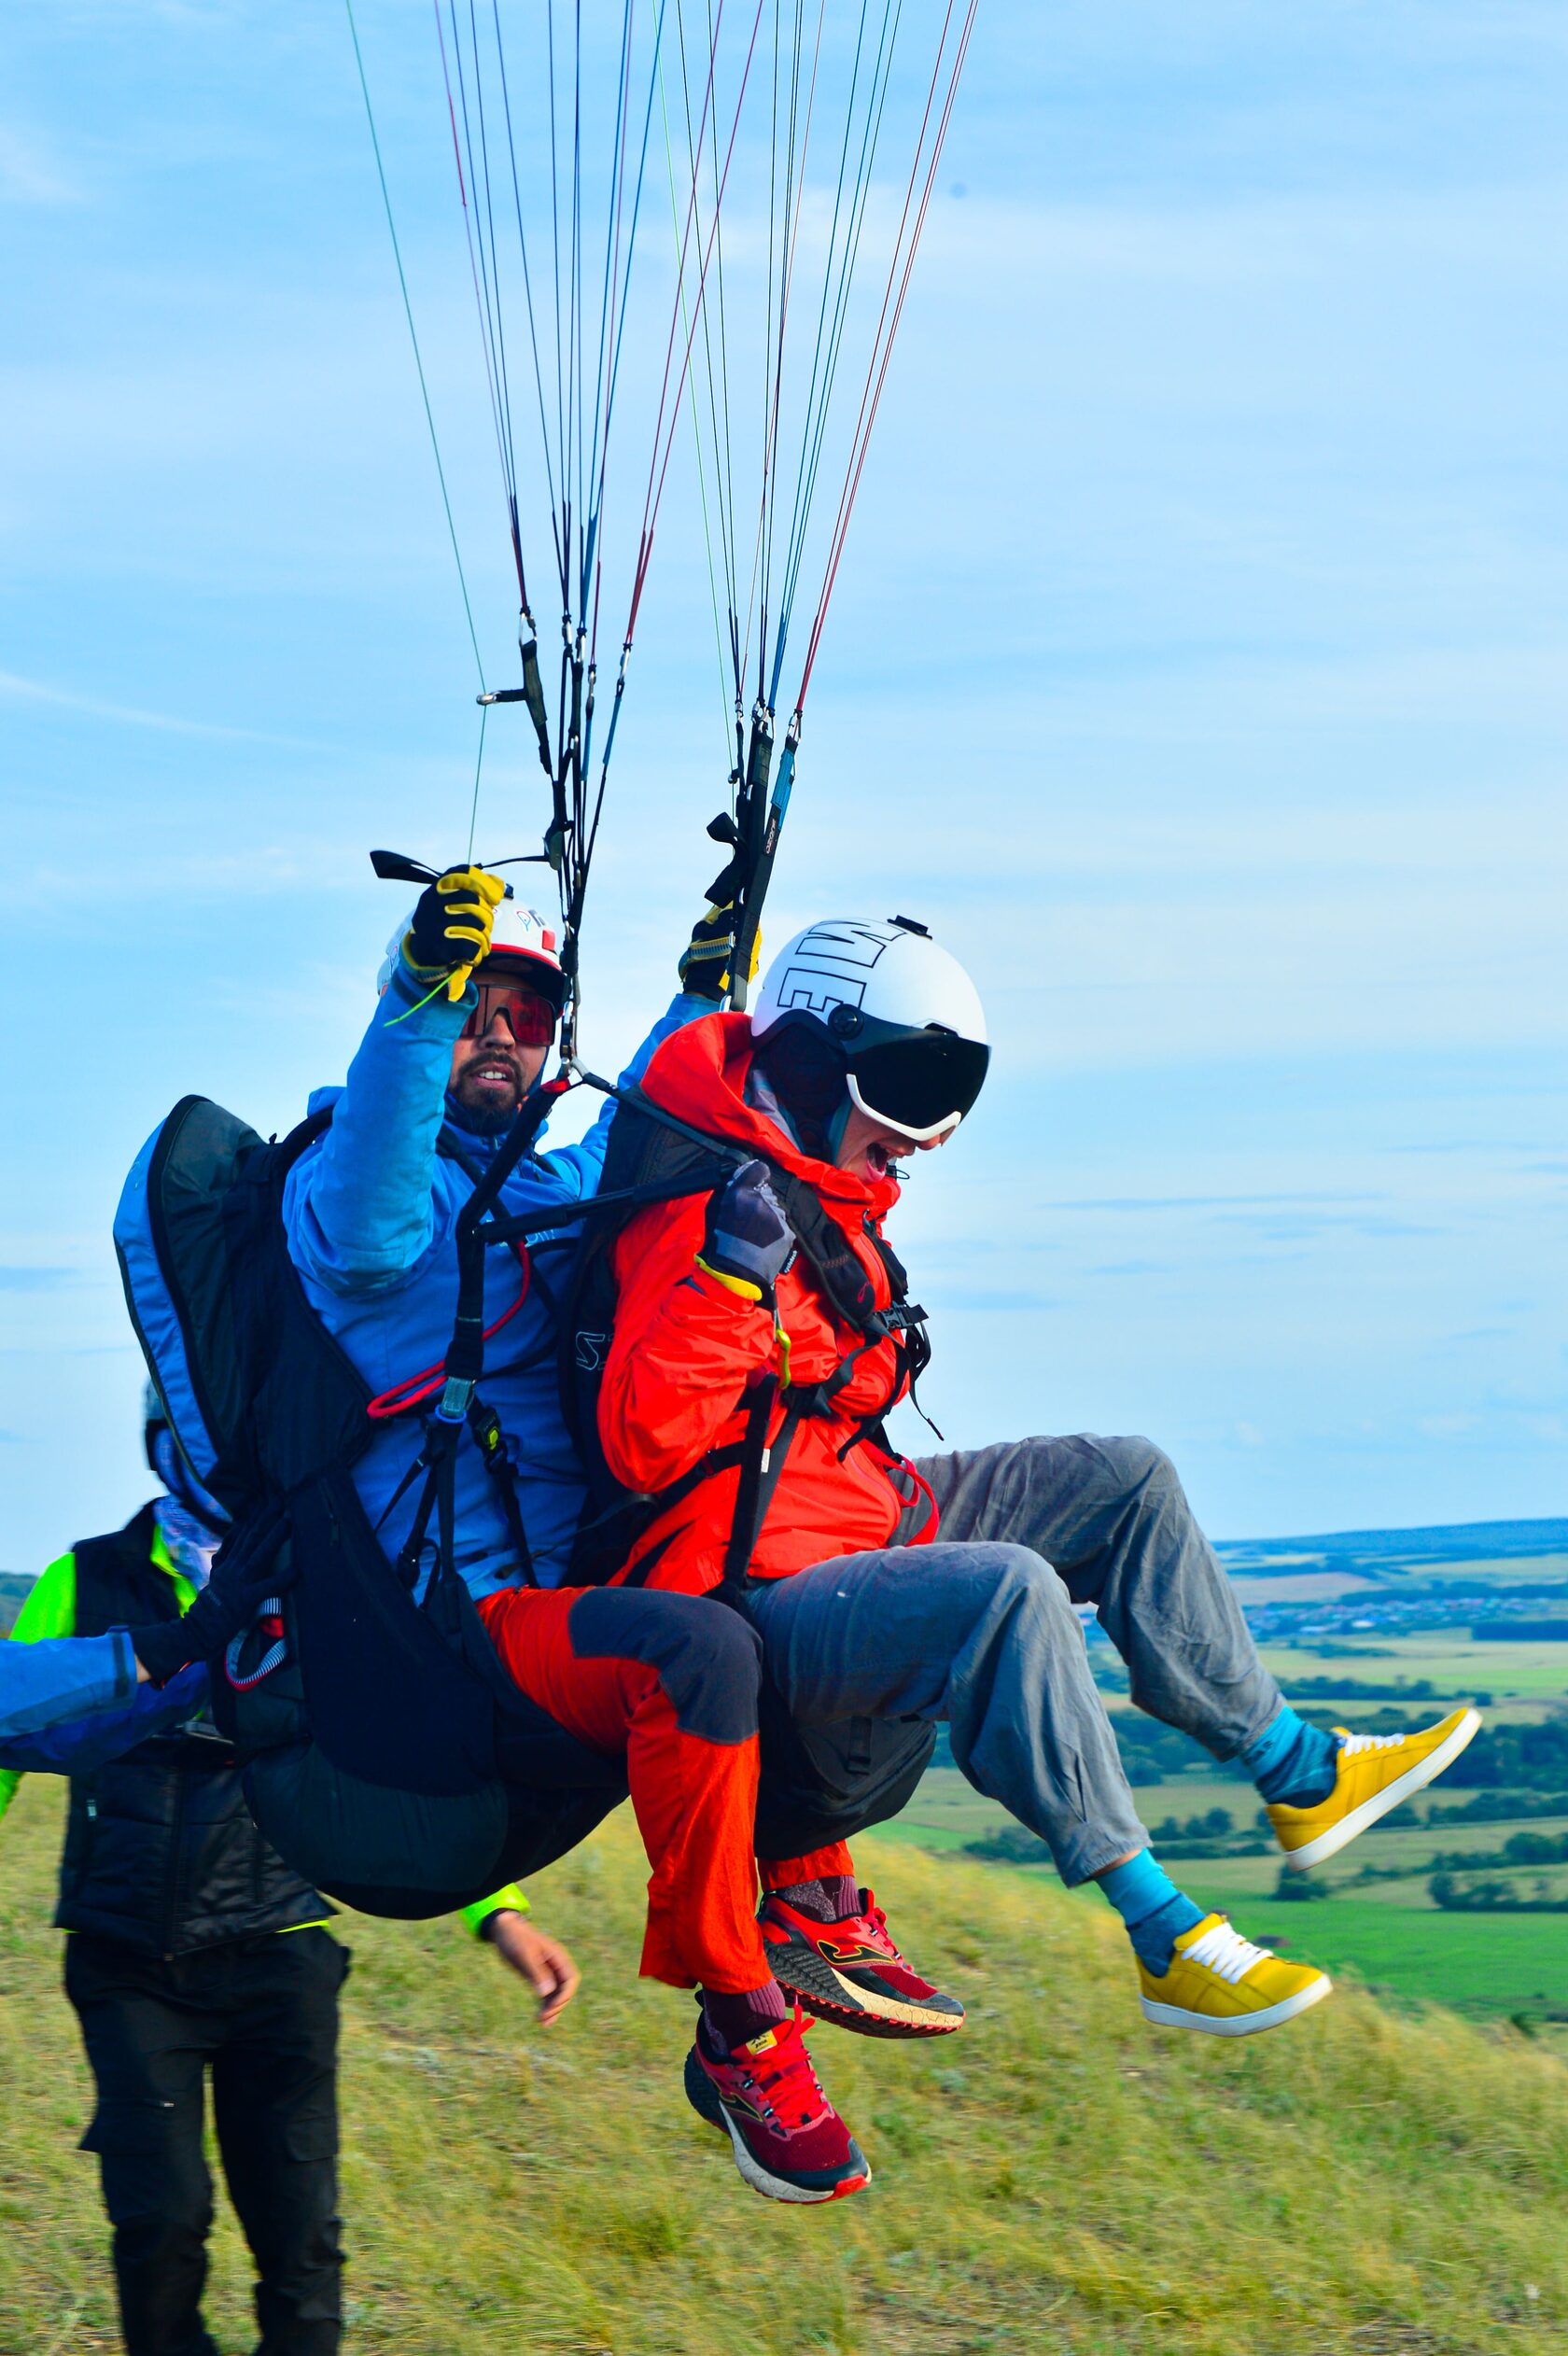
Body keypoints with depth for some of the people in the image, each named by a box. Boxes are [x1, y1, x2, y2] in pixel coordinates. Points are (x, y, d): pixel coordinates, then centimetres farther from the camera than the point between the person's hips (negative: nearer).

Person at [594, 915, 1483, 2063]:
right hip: (751, 1602, -11)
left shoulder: (829, 1203, 11)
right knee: (1010, 1592, -34)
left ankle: (1298, 1772, 15)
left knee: (1123, 1480, 10)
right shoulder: (704, 1213, -20)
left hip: (862, 1522, 11)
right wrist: (726, 1277, -38)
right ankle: (1166, 1940, -30)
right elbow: (645, 1448, -31)